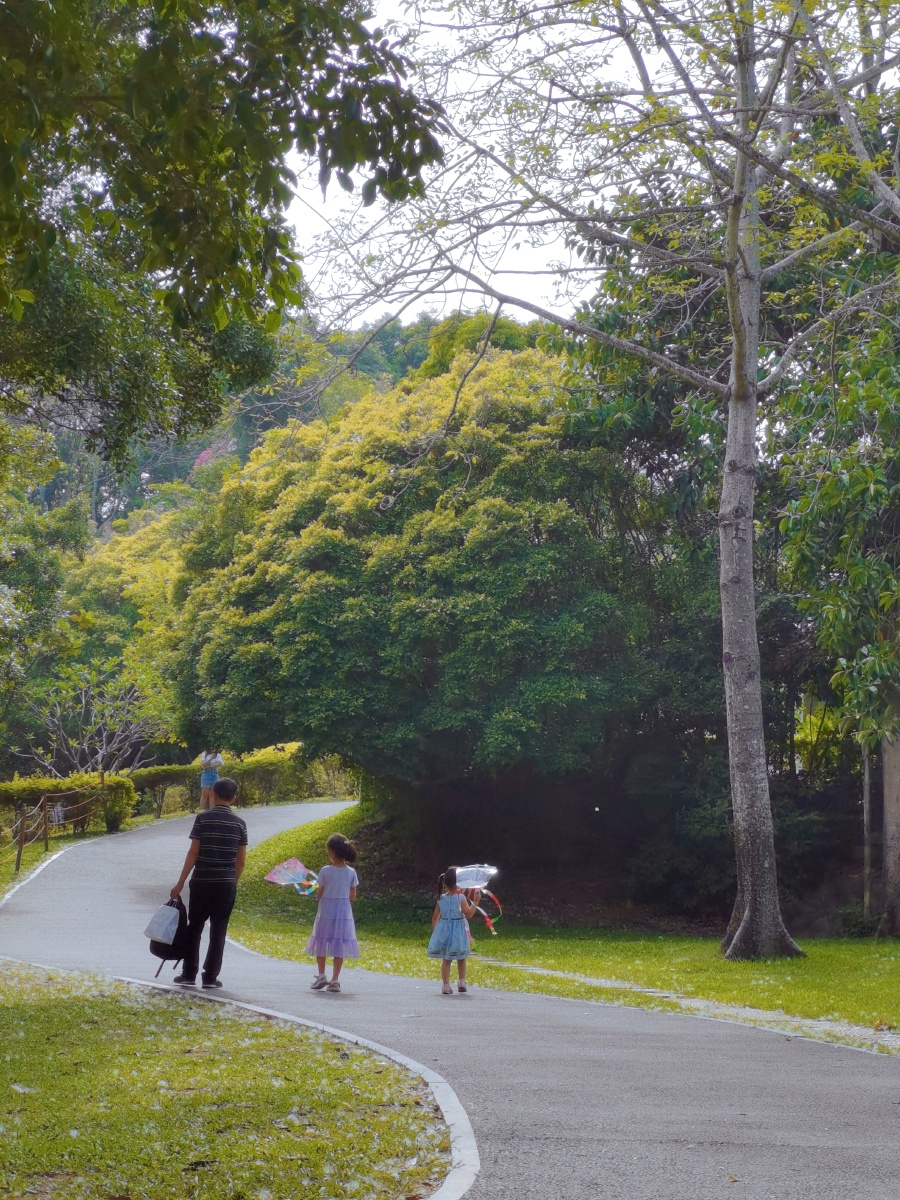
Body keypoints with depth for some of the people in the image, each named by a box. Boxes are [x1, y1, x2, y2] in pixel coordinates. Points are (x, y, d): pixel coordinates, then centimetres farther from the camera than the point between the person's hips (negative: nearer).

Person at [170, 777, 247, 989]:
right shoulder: (239, 823, 1)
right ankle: (210, 977, 7)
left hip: (202, 882, -1)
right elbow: (241, 860, 2)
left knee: (195, 927, 12)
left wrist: (180, 883, -4)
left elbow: (193, 853, -8)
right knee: (218, 931, 7)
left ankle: (189, 974, 14)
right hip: (226, 884, 1)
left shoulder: (202, 818, -6)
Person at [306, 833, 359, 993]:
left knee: (321, 943, 14)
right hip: (344, 912, 2)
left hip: (326, 912, -2)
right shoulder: (351, 872, -2)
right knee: (339, 945, 6)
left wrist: (317, 891, 14)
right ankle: (335, 980, 6)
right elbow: (353, 896, 4)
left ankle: (321, 975, 12)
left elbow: (319, 894, -7)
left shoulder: (326, 871, -12)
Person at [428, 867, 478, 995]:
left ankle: (446, 986, 3)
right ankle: (461, 983, 22)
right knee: (461, 958, 15)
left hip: (443, 932, 3)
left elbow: (435, 917, 8)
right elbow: (469, 913, -17)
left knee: (446, 959, 6)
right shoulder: (460, 897, -12)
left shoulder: (441, 898, 4)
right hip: (458, 932, -3)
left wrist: (434, 931, 17)